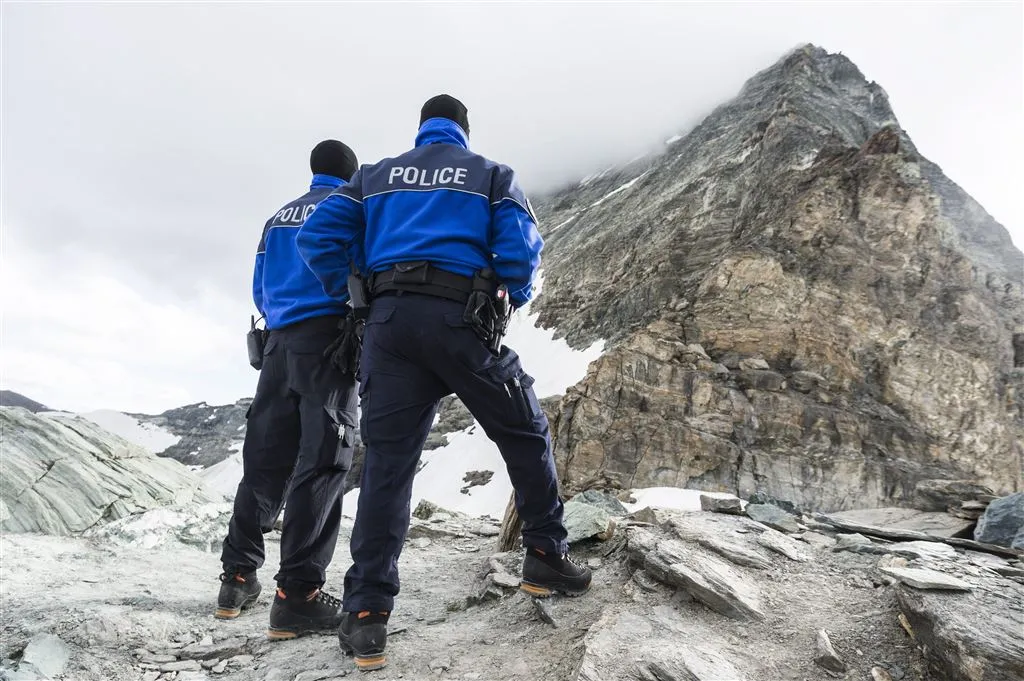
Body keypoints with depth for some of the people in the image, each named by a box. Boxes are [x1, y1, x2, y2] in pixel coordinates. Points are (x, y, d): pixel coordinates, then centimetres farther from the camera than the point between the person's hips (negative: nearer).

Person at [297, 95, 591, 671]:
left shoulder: (377, 176, 22)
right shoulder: (493, 175, 14)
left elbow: (318, 238, 9)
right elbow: (521, 252, -2)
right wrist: (512, 302, 17)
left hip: (390, 321, 3)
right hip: (460, 320, -2)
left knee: (388, 462, 2)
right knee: (526, 434, 15)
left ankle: (368, 615, 0)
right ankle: (546, 558, 20)